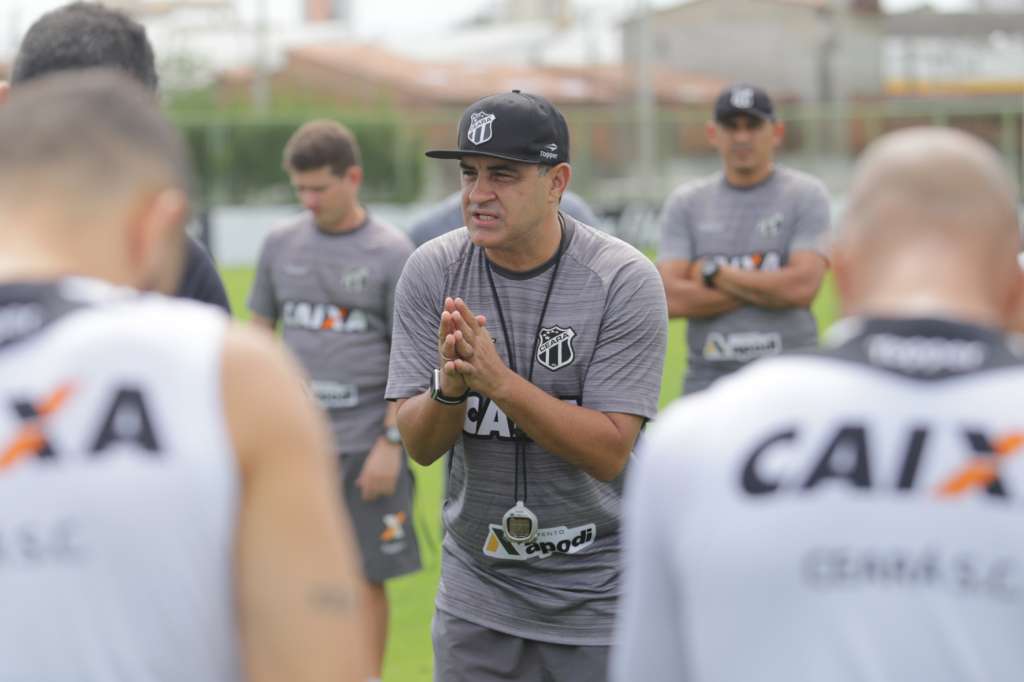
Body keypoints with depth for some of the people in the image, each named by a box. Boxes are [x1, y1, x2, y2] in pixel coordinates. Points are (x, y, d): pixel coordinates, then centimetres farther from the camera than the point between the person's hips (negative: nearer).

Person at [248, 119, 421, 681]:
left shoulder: (392, 254, -3)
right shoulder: (280, 244, 7)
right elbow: (259, 334, 15)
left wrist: (391, 442, -10)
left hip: (366, 444, -3)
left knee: (367, 579, 2)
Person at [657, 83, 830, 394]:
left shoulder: (806, 194, 2)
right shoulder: (685, 202, 9)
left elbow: (802, 286, -13)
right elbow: (670, 298, -5)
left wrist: (713, 274, -5)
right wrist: (768, 287, -8)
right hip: (708, 378, 2)